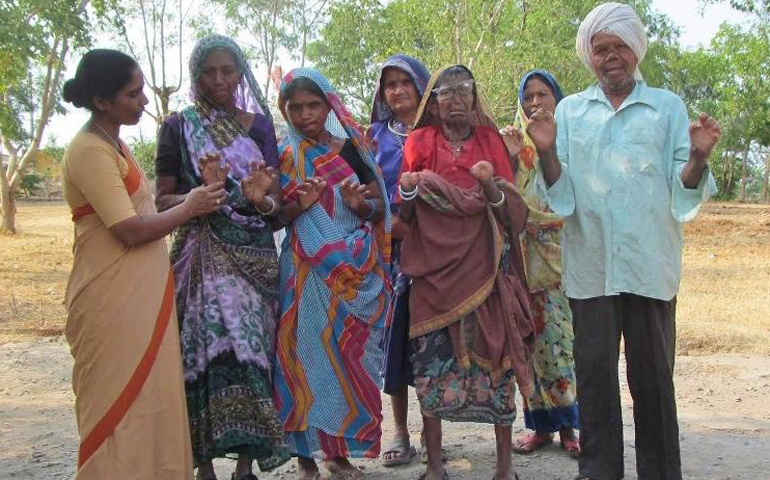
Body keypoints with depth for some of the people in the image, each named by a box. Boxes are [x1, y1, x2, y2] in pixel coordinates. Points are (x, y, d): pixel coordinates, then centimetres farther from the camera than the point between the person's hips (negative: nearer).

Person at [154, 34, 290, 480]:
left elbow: (275, 201, 9)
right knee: (205, 351, -7)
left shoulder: (260, 125, 12)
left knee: (250, 350, -3)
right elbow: (162, 200, 2)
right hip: (202, 255, -2)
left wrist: (262, 199, -14)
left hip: (255, 255, 2)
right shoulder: (179, 127, 6)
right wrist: (200, 194, -17)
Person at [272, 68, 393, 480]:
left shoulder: (352, 148, 7)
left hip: (357, 270, 2)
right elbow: (276, 216, 0)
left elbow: (380, 207, 8)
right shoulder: (283, 156, 3)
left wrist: (360, 204, -13)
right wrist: (300, 204, -19)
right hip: (308, 272, -2)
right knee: (309, 354, -2)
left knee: (350, 357, 5)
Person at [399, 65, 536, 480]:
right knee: (432, 361, -4)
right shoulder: (420, 144, 7)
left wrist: (492, 189, -16)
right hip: (434, 267, 0)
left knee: (494, 356, -2)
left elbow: (514, 216, 3)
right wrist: (407, 191, -14)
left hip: (485, 266, 0)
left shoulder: (489, 142, 8)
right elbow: (403, 216, 6)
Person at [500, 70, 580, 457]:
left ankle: (568, 424, 7)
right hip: (531, 254, 1)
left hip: (567, 251, -1)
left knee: (567, 334, -3)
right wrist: (511, 158, -11)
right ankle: (542, 424, 10)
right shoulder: (515, 141, 10)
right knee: (537, 336, 1)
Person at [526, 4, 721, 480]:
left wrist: (698, 157, -16)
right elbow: (561, 191, 6)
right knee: (595, 373, 6)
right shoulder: (569, 110, 11)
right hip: (590, 265, 1)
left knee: (653, 376, 4)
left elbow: (684, 191, 3)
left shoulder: (667, 106, 8)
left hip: (651, 263, -1)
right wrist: (547, 152, -11)